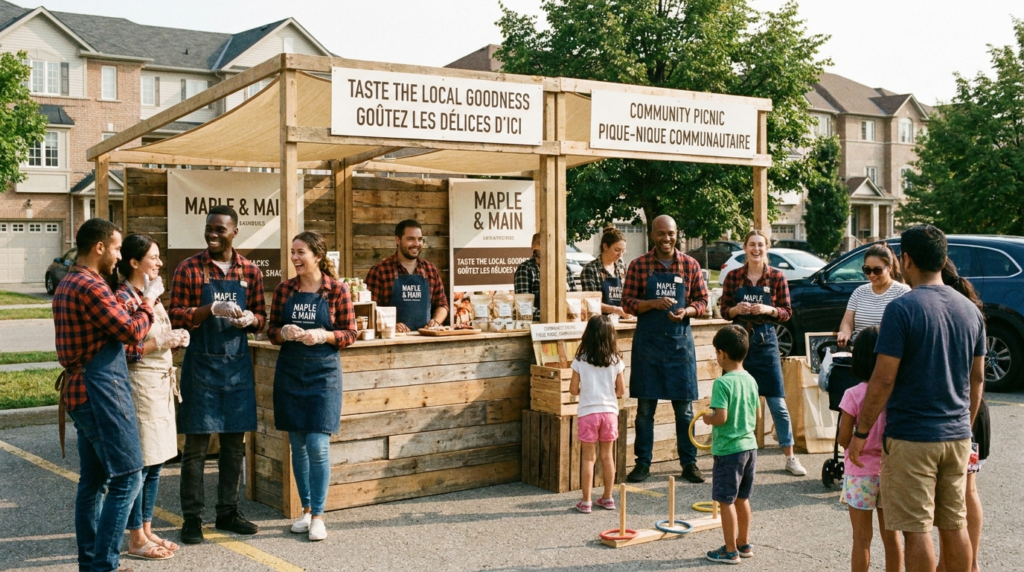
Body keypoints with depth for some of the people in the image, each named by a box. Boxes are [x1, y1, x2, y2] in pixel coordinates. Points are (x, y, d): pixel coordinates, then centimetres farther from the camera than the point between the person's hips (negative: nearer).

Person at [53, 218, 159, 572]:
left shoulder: (67, 285, 16)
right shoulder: (91, 287, -16)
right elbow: (133, 333, -15)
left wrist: (126, 309, 11)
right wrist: (148, 301, 0)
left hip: (79, 390, 11)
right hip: (101, 392, -10)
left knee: (93, 480, 14)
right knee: (127, 477, -7)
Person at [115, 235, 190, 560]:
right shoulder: (123, 298, -14)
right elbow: (124, 351, -19)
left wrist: (176, 339, 5)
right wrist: (161, 342, -19)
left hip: (161, 384, 9)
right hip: (139, 384, -9)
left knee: (155, 463, 13)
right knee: (139, 463, -2)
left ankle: (147, 530, 22)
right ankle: (136, 540, 8)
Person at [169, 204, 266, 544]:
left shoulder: (250, 272, 6)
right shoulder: (189, 269, -3)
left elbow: (261, 317, 11)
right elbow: (176, 316, -6)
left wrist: (250, 319, -12)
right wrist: (211, 309, -21)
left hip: (238, 364, 3)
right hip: (201, 364, -3)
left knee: (234, 442, 10)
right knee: (196, 443, 0)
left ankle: (228, 511, 22)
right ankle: (192, 517, 9)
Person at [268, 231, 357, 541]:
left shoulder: (337, 290, -5)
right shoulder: (284, 289, 4)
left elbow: (349, 334, -3)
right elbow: (272, 330, 8)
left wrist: (323, 335, -20)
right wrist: (284, 333, -13)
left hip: (323, 373, -3)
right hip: (289, 373, 4)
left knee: (318, 445, -7)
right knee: (297, 444, 9)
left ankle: (318, 515, 5)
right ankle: (306, 508, 23)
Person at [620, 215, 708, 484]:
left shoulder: (690, 265, 3)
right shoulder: (639, 266, 0)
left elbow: (702, 301, 6)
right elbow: (628, 302, 0)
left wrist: (686, 311, -14)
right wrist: (653, 303, -17)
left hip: (680, 341, 1)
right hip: (647, 342, -1)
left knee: (684, 406, 6)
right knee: (645, 406, 4)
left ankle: (689, 463, 16)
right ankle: (643, 463, 14)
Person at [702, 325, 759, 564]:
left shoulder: (722, 383, -18)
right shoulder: (750, 380, 5)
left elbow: (721, 417, -24)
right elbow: (755, 414, 12)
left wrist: (707, 418, -5)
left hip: (728, 449, -8)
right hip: (749, 444, 8)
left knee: (726, 501, 3)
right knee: (742, 499, 18)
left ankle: (730, 551, 9)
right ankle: (744, 544, 28)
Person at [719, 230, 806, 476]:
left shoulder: (777, 277, -1)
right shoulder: (733, 277, 2)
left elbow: (787, 312, 0)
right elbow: (724, 310, 5)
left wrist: (768, 310, -18)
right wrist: (736, 310, -15)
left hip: (766, 340, -1)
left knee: (778, 403, 1)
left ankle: (790, 458, 11)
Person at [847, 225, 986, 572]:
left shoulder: (902, 309, -15)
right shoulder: (970, 310, 6)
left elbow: (883, 380, -16)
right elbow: (977, 379, 13)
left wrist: (861, 432, -8)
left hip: (911, 438, -6)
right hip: (957, 436, 7)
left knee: (917, 530, 1)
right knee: (955, 524, 15)